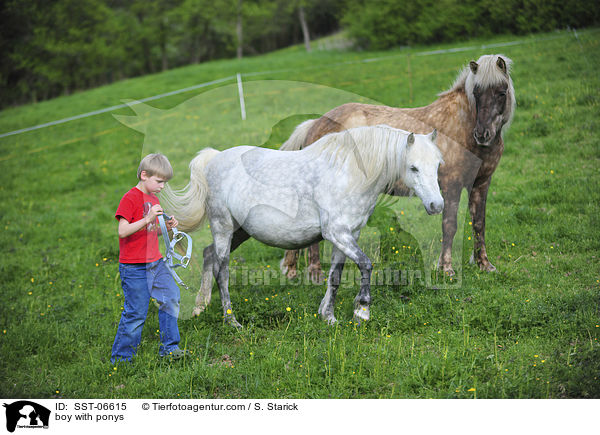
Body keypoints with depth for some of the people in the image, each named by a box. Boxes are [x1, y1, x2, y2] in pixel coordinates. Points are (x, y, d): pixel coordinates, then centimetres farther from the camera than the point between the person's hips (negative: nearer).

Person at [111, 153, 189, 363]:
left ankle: (169, 347, 14)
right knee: (136, 313, -4)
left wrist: (166, 227, 3)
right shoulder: (130, 198, -12)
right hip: (133, 267, -8)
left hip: (155, 262, 8)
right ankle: (120, 358, 8)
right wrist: (147, 219, -29)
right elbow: (123, 231, -21)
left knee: (171, 297, 3)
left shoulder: (153, 200, 15)